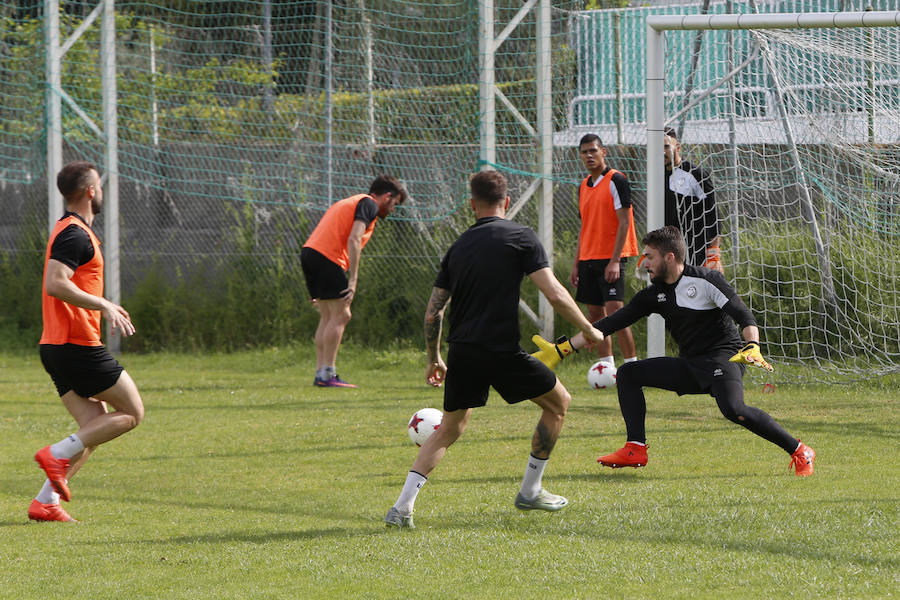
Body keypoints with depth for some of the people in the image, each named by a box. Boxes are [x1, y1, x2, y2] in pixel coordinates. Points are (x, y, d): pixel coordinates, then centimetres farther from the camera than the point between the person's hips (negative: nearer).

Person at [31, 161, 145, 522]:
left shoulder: (71, 231, 18)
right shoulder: (75, 235, -14)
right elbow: (55, 284, -26)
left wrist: (106, 308, 24)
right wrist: (104, 306, -23)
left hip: (57, 346, 10)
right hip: (78, 345, -10)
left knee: (95, 428, 8)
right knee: (132, 413, -2)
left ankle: (45, 502, -1)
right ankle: (58, 454, -11)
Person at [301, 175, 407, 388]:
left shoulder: (350, 202, 28)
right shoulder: (369, 205, -1)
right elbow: (353, 239, -14)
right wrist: (353, 280, -17)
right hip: (327, 258, -9)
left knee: (328, 317, 12)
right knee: (340, 316, -6)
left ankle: (321, 373, 9)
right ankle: (327, 374, -10)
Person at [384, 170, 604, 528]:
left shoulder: (459, 246, 15)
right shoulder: (519, 237, 0)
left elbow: (433, 311, 15)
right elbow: (554, 294, -8)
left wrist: (433, 359, 28)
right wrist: (588, 330, 5)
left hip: (462, 351, 5)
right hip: (502, 351, -5)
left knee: (448, 430, 20)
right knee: (558, 403, 18)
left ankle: (402, 508, 4)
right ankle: (530, 492, 20)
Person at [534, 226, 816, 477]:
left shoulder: (705, 281, -12)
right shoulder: (654, 294, 7)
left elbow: (744, 316, -17)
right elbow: (613, 323, 8)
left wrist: (752, 348, -38)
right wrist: (561, 350, 5)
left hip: (724, 357, -8)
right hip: (689, 366, 8)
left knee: (733, 409, -34)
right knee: (627, 374, 3)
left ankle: (799, 451, -24)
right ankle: (635, 449, -3)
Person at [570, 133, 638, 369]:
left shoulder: (616, 180, -8)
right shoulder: (584, 186, 15)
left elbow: (624, 222, -13)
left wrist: (614, 261, -19)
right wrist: (576, 264, 15)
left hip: (610, 259, -8)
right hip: (588, 259, 8)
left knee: (615, 310, -15)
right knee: (595, 314, 7)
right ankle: (608, 368, 12)